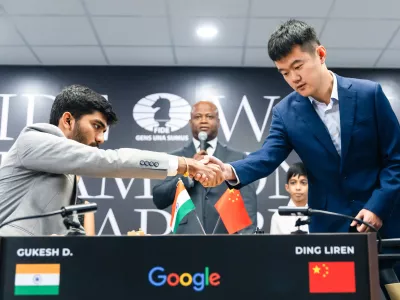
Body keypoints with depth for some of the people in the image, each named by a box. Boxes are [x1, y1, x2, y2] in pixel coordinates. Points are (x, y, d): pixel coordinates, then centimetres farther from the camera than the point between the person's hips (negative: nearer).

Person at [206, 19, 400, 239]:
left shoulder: (369, 93, -8)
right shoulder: (285, 112, -3)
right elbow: (268, 156, -13)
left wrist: (378, 206, -14)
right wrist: (231, 171, -33)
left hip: (382, 217, -1)